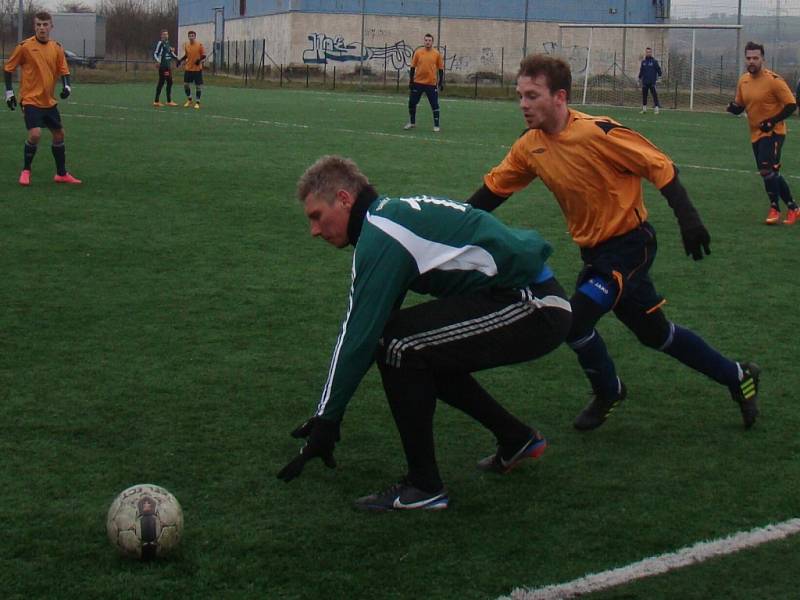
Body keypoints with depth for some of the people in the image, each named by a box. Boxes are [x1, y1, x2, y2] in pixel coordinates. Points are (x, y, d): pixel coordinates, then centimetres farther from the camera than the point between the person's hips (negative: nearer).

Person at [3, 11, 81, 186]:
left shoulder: (57, 48, 3)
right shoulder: (24, 46, -9)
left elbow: (64, 71, 9)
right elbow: (8, 68, -1)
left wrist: (67, 86, -10)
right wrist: (9, 91, -5)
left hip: (49, 101, 6)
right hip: (30, 100, -6)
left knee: (59, 134, 11)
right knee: (35, 134, -20)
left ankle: (61, 174, 26)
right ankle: (26, 171, 0)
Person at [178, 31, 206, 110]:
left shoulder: (199, 45, -8)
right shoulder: (186, 45, 5)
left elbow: (204, 55, -5)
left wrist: (200, 60, -23)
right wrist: (180, 60, 5)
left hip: (197, 69, -4)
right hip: (188, 68, 4)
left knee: (198, 86, 0)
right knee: (186, 84, 5)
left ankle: (197, 102, 11)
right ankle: (189, 100, 26)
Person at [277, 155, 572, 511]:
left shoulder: (380, 235, -15)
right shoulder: (394, 214, 15)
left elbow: (361, 335, -18)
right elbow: (358, 325, 18)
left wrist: (326, 421, -11)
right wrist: (326, 414, 18)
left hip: (533, 307, -10)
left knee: (398, 345, -16)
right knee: (423, 351, 19)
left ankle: (423, 487, -5)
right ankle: (516, 440, 31)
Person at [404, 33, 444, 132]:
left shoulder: (437, 54, 0)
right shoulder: (418, 52, 1)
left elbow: (441, 69, 5)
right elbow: (412, 68, 4)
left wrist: (441, 83, 0)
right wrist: (411, 81, 0)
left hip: (431, 84, -1)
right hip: (418, 83, 1)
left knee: (434, 104, -1)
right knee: (412, 103, 6)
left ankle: (436, 125, 8)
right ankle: (412, 123, 23)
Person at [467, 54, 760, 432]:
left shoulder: (597, 132, -24)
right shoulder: (530, 146, -3)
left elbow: (660, 167, -20)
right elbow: (493, 189, 7)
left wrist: (687, 219, -26)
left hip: (629, 244, -8)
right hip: (594, 251, 8)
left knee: (575, 320, -18)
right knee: (653, 332, 18)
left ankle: (608, 393, 11)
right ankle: (737, 377, 37)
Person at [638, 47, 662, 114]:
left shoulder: (654, 62, 0)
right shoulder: (643, 62, 10)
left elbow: (658, 70, 1)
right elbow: (641, 71, 18)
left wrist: (659, 77, -6)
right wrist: (640, 78, 18)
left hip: (652, 82, -4)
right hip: (645, 82, 4)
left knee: (654, 95, -8)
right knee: (644, 95, 8)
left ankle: (656, 109, -8)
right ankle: (644, 109, 16)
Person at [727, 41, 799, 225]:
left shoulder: (773, 80, -15)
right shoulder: (743, 80, 5)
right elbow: (740, 106, 15)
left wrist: (773, 121, -21)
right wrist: (733, 107, -8)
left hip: (773, 133, -7)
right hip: (756, 134, 7)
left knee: (767, 170, -18)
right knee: (772, 174, 12)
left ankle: (775, 209, -5)